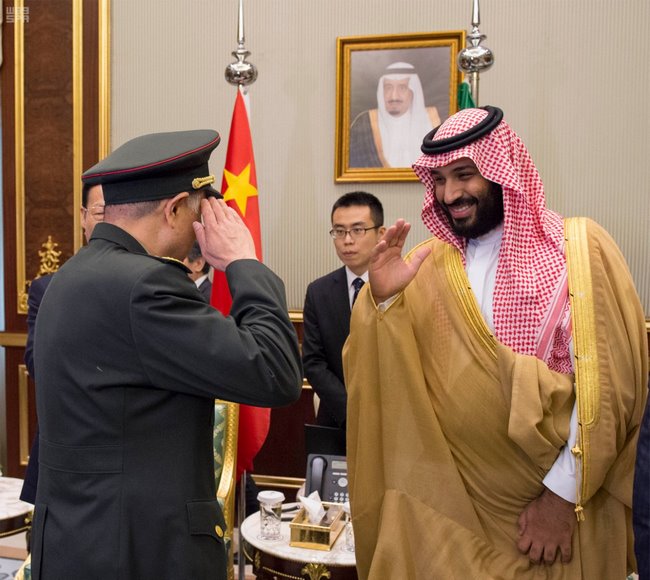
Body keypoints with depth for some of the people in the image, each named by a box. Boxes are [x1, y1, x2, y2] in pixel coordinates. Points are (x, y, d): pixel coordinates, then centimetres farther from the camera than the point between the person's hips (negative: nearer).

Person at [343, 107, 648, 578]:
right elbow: (384, 383, -2)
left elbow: (608, 382, -10)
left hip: (559, 504, -2)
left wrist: (563, 494, -12)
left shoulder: (580, 248, -7)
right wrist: (383, 300, -18)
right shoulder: (428, 266, 2)